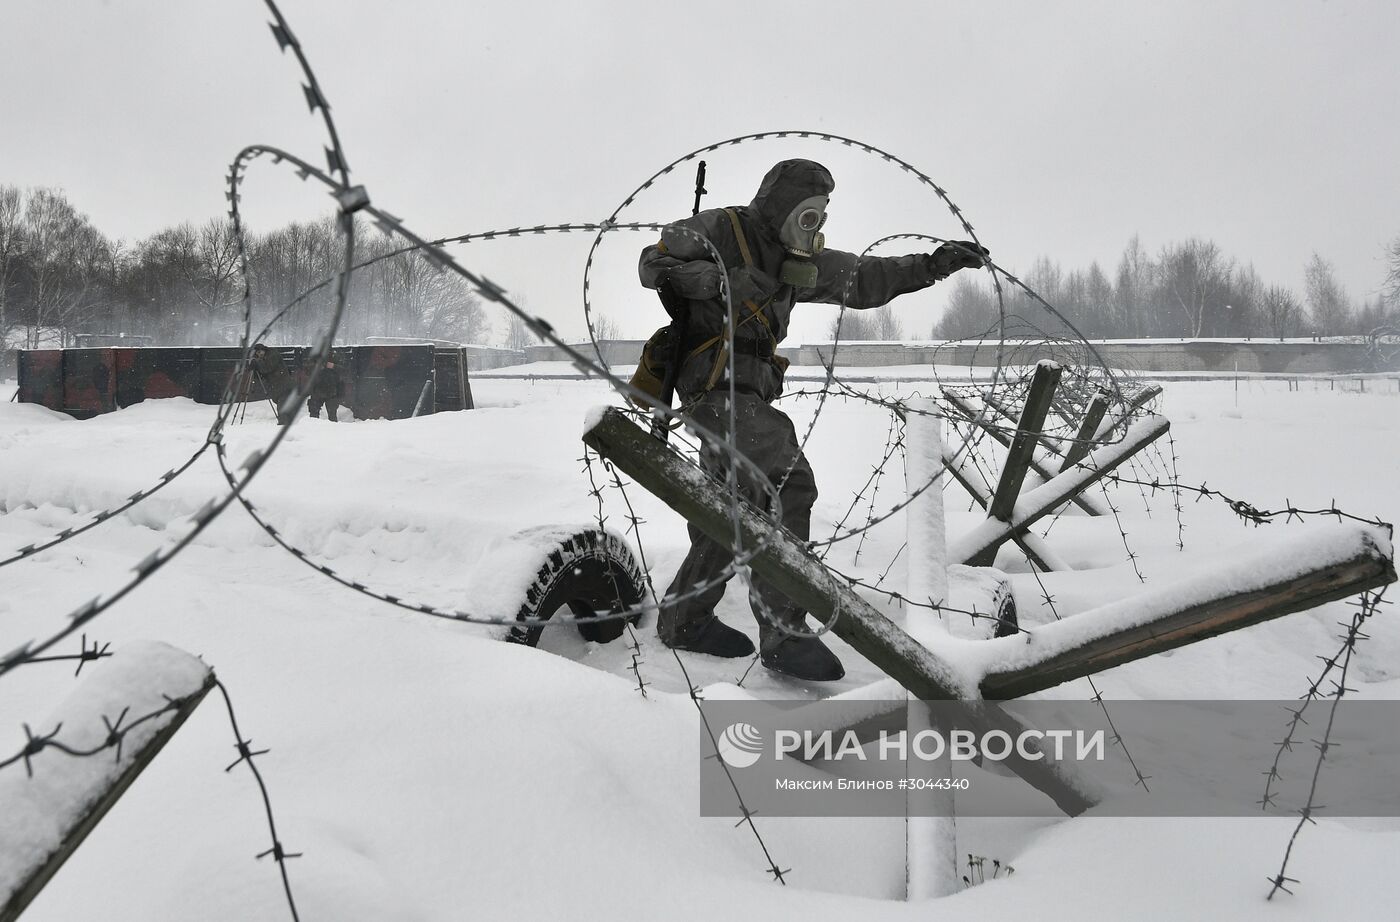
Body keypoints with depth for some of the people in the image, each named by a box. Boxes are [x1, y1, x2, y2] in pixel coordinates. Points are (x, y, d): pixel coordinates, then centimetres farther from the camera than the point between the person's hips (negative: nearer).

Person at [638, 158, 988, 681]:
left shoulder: (794, 257, 16)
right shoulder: (720, 229, -4)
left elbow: (862, 279, 16)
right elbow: (653, 265, -13)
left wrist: (930, 266, 6)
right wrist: (722, 278, -25)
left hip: (749, 396, 9)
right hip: (716, 387, -9)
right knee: (786, 485, -23)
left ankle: (684, 619, 28)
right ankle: (784, 635, -20)